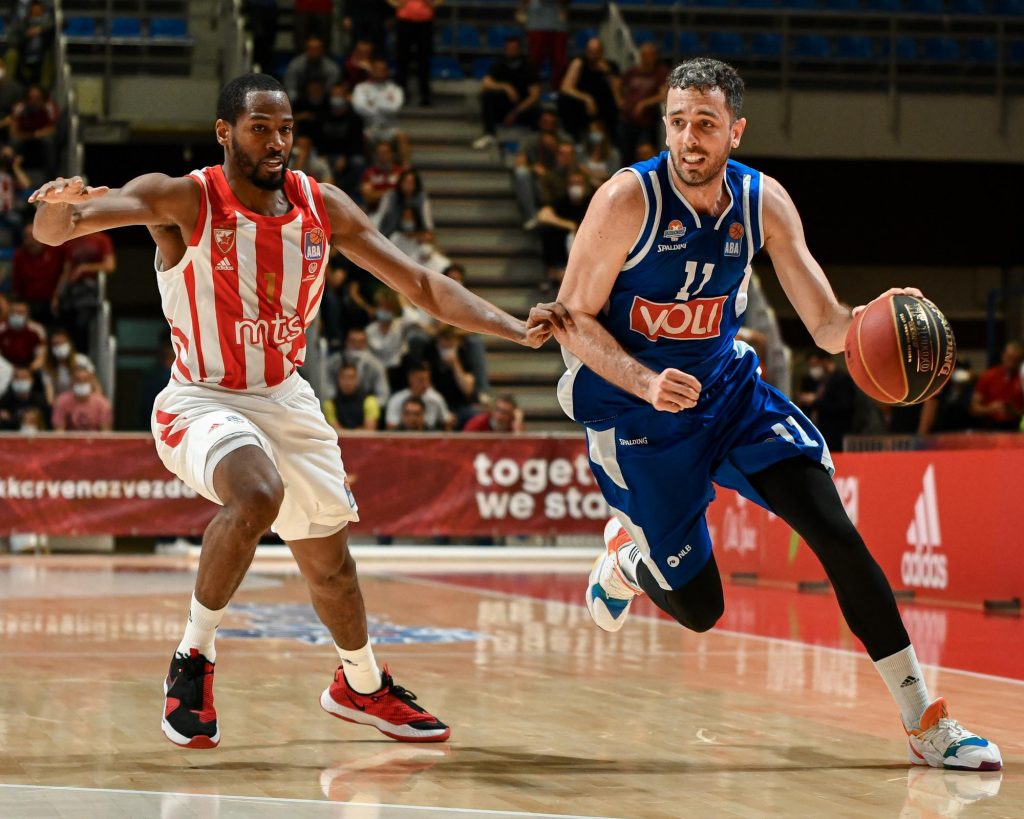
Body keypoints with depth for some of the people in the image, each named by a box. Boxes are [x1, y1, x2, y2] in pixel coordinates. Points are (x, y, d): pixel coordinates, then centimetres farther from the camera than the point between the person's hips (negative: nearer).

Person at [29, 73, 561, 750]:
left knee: (328, 556, 18)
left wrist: (518, 330, -13)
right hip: (202, 401, -5)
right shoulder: (184, 200, -18)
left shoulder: (321, 206, -4)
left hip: (286, 399, 6)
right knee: (258, 497, -36)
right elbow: (54, 229, -30)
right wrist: (61, 205, -56)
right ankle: (193, 661, -16)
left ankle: (363, 686, 46)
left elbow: (420, 283, -1)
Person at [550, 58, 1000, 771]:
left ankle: (925, 720, -11)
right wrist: (647, 383, -30)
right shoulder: (628, 201, -19)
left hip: (727, 386, 4)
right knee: (699, 609, -1)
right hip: (633, 409, -3)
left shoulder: (764, 202, -7)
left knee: (834, 529, -15)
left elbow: (829, 329, -6)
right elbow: (574, 322, -14)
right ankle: (627, 557, 37)